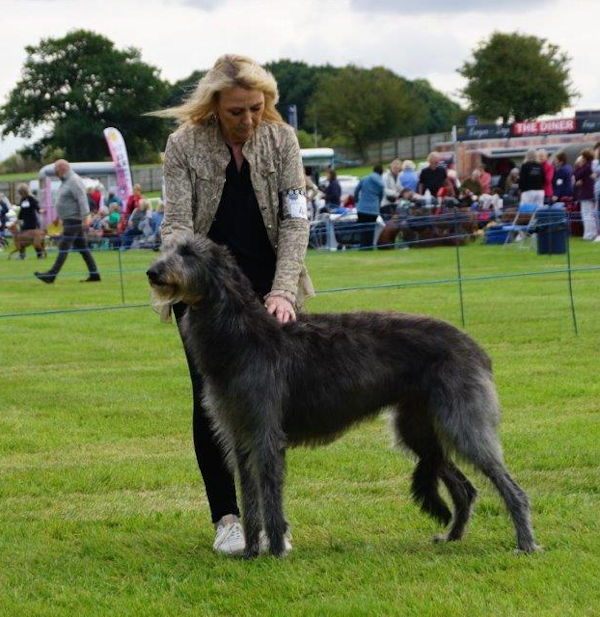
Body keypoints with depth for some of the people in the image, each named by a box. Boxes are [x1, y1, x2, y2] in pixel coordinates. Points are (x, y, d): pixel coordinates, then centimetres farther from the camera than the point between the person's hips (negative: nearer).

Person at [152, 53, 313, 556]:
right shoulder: (184, 144, -8)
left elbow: (295, 219, -8)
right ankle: (226, 517, 7)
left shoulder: (281, 140, -4)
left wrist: (283, 290, -20)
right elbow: (176, 223, -13)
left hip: (267, 287, 1)